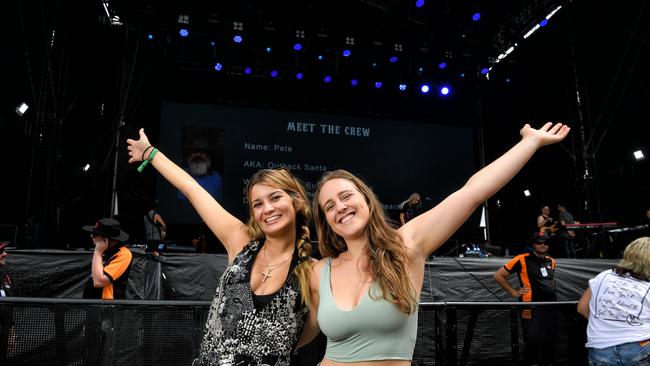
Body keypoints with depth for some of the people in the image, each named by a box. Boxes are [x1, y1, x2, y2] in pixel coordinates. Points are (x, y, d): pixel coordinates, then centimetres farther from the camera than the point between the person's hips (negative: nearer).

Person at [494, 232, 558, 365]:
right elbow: (498, 275, -5)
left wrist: (551, 289, 18)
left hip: (551, 308, 6)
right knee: (532, 341, -4)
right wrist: (513, 292, -5)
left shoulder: (551, 261, 12)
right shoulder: (522, 260, -8)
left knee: (550, 341, 12)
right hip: (532, 309, -6)